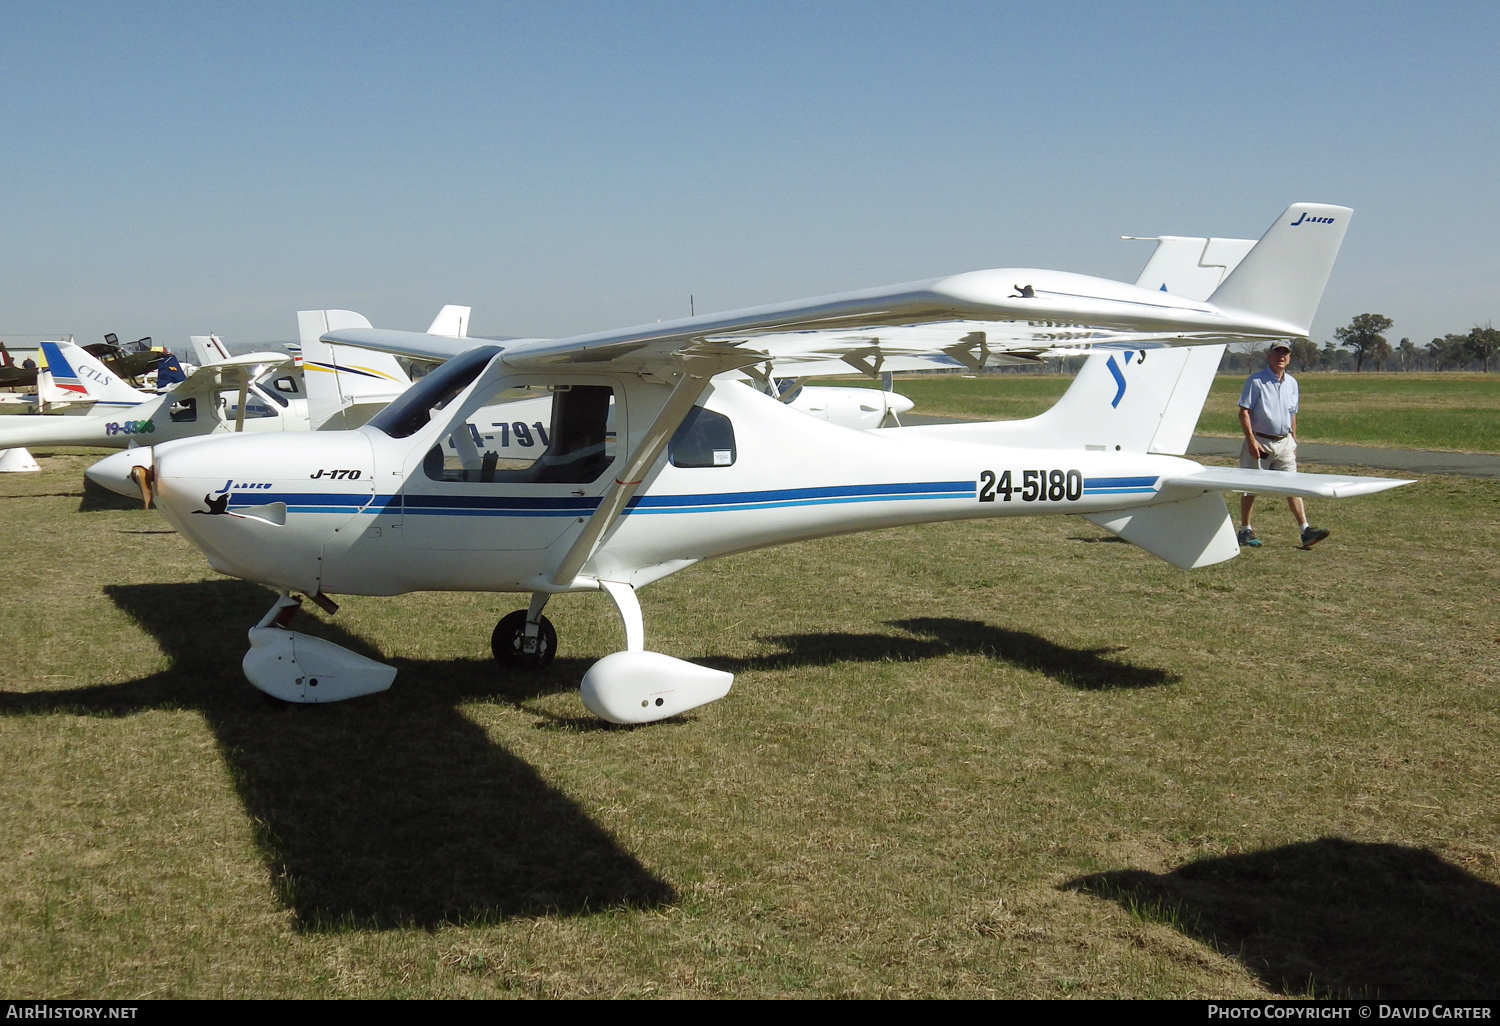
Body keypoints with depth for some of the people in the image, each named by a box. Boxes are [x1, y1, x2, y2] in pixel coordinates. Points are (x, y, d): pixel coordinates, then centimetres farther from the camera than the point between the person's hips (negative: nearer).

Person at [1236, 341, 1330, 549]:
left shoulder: (1292, 383, 11)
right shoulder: (1255, 381, -7)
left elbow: (1292, 414, 19)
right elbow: (1244, 412, -11)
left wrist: (1293, 442, 15)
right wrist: (1251, 441, -18)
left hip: (1284, 442, 5)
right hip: (1259, 442, -5)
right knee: (1250, 487, 3)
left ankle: (1305, 529, -7)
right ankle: (1245, 530, 14)